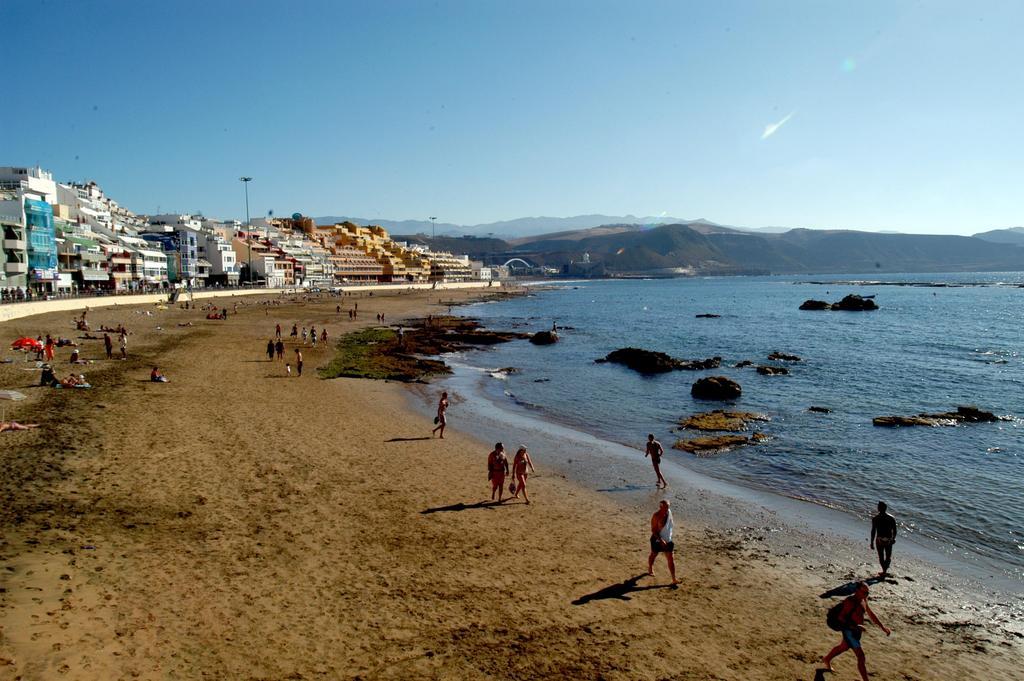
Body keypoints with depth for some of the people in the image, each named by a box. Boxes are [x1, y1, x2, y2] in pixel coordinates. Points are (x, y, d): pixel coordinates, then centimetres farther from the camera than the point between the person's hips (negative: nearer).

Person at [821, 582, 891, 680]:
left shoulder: (863, 600, -1)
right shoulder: (850, 601, -26)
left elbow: (870, 614, 14)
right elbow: (840, 617, -29)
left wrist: (882, 627, 12)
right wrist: (854, 626, -39)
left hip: (856, 630, 10)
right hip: (849, 631, -9)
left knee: (843, 647, 29)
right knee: (861, 656, -11)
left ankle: (826, 659, 52)